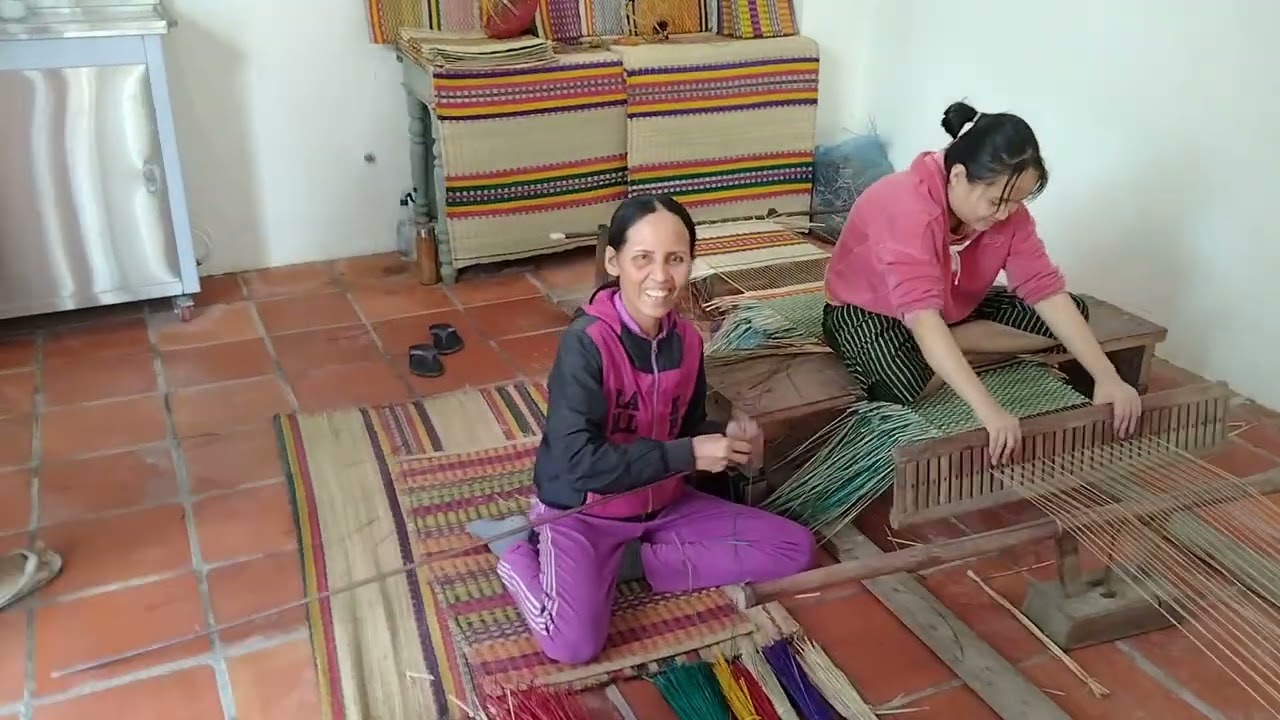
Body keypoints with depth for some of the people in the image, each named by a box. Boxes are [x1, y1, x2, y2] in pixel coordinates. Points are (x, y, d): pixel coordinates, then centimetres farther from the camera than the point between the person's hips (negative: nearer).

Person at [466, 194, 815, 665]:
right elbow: (579, 462, -29)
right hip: (583, 513, -7)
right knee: (574, 643, -30)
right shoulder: (585, 343, -23)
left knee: (795, 548, 0)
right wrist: (689, 454, -25)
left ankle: (626, 562, -2)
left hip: (663, 505, 7)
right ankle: (518, 553, 2)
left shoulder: (687, 340, -3)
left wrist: (728, 436, -12)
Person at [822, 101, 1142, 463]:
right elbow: (923, 316, -46)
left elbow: (1046, 290, -18)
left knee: (1074, 311, -7)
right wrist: (987, 409, -55)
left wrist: (1107, 378, -28)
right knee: (903, 383, -41)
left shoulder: (1006, 209, -15)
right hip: (869, 310, -7)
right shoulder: (905, 208, -36)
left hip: (954, 307, 7)